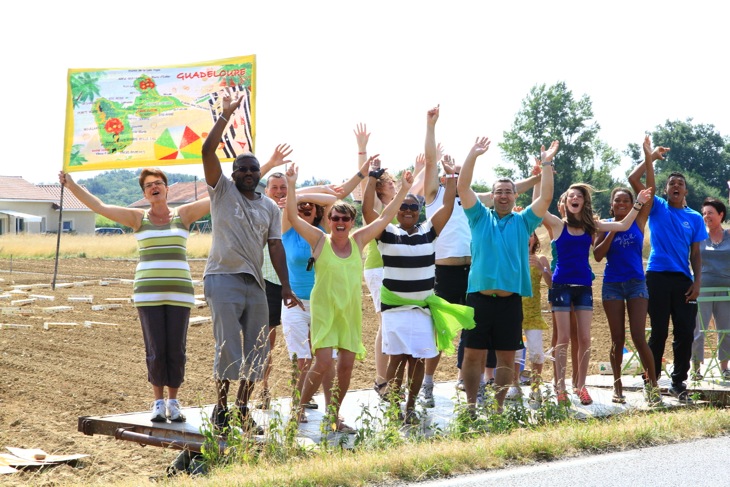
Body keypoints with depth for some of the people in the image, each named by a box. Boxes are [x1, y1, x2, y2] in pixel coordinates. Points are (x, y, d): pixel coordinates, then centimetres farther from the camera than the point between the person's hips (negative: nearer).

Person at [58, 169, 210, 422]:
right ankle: (158, 402, 13)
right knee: (155, 351, -1)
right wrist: (72, 186, -5)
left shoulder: (184, 214, 8)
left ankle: (173, 402, 13)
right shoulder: (138, 218, 6)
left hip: (179, 293, 0)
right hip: (148, 294, 0)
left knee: (176, 351, 0)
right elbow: (99, 207, 1)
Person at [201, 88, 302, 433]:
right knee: (229, 349, -9)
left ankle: (243, 410, 17)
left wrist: (286, 286, 1)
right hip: (223, 278, -5)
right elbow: (208, 151, -9)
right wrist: (226, 116, -12)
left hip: (255, 282, 5)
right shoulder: (222, 191, 4)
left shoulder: (269, 207, 14)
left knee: (256, 352, 5)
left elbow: (275, 247, 10)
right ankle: (221, 411, 4)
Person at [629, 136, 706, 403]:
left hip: (684, 280, 2)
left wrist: (697, 281, 0)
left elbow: (695, 253, 10)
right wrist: (650, 157, -3)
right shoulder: (657, 208, 5)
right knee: (659, 331, 0)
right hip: (658, 277, -2)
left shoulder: (694, 218, 10)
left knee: (685, 333, 2)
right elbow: (633, 180, -4)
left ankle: (679, 382, 14)